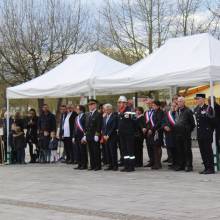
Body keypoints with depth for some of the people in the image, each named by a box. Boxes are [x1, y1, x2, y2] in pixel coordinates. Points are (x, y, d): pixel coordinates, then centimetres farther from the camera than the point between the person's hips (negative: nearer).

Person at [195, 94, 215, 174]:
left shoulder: (208, 108, -9)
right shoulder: (196, 109, 13)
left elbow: (213, 119, -10)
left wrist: (207, 115, -25)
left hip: (207, 133, -7)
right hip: (200, 134, 7)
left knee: (208, 151, -4)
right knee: (203, 152, 9)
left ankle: (211, 168, 1)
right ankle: (206, 168, 16)